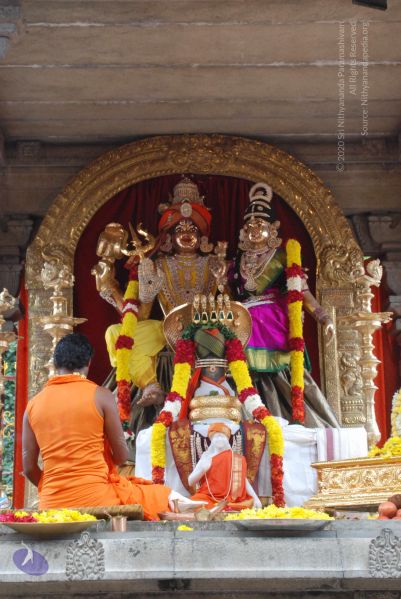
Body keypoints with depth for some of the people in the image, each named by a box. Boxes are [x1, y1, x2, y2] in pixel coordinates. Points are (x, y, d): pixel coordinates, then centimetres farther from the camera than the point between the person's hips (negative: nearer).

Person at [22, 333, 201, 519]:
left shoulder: (33, 405, 5)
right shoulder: (100, 395, -3)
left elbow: (29, 468, 5)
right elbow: (121, 457, 1)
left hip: (51, 504, 4)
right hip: (96, 499, -4)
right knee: (167, 497, 15)